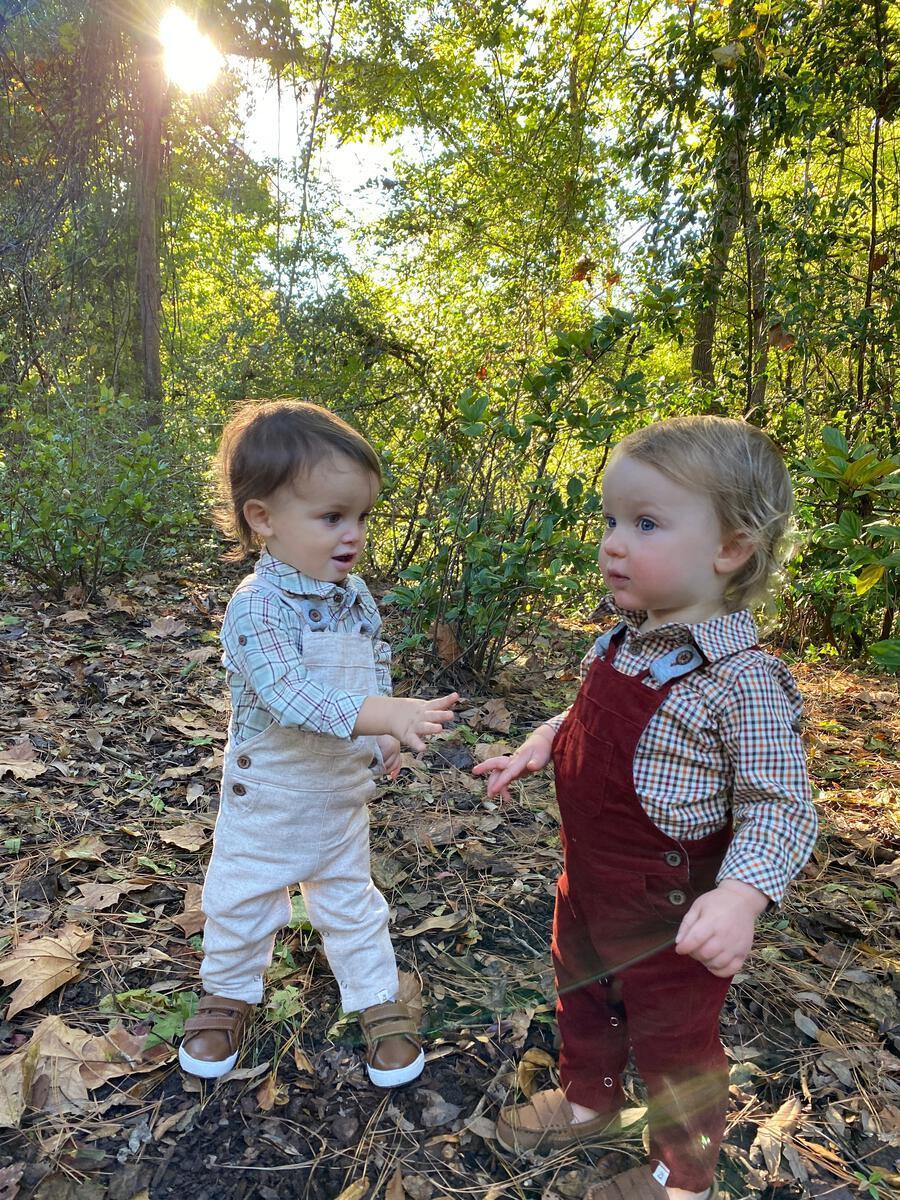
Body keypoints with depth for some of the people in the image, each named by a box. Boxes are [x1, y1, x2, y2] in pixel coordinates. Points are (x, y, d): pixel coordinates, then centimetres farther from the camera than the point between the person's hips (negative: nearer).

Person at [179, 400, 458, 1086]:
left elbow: (377, 668, 8)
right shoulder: (257, 608, -28)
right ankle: (230, 993, 46)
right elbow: (291, 696, -40)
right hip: (267, 798, -4)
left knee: (351, 901, 21)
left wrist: (387, 738, -4)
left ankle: (380, 998, 40)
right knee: (241, 902, 19)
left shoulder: (355, 595, -7)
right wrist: (383, 715, -50)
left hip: (343, 794, 4)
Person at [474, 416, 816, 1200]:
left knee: (673, 1041, 18)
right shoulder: (621, 642, -5)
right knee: (582, 997, 29)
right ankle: (588, 1100, 59)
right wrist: (541, 744, -2)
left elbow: (779, 804, -24)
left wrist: (740, 895, -38)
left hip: (673, 913, -7)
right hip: (587, 880, 7)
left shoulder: (742, 678, -28)